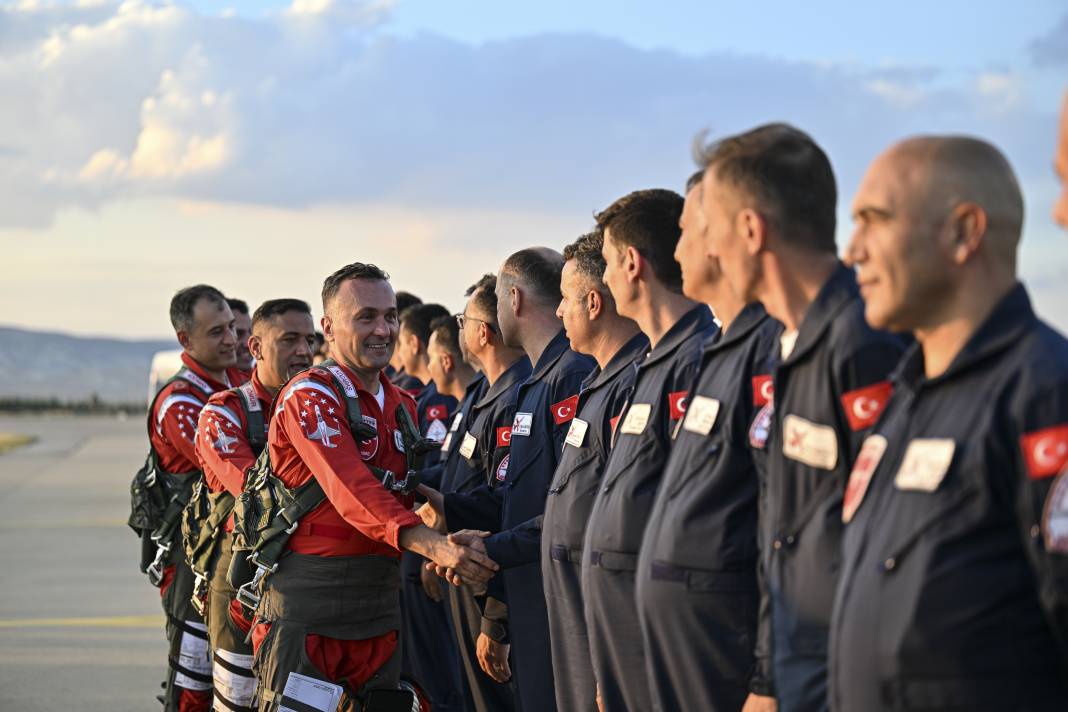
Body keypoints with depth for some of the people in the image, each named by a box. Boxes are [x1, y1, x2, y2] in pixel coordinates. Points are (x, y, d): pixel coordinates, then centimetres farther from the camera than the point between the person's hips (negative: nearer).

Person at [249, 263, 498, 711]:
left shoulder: (403, 406, 15)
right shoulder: (309, 396, -10)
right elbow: (353, 492, -24)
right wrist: (435, 546, -36)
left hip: (380, 603, 7)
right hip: (307, 610, -7)